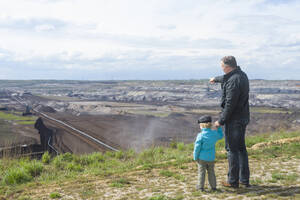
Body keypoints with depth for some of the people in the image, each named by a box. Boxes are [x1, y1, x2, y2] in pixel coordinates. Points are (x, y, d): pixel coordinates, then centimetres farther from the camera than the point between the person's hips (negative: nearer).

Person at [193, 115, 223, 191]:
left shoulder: (201, 135, -17)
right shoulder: (214, 133, -4)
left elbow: (197, 147, -15)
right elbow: (220, 136, 20)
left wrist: (195, 157, -5)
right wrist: (219, 128, 26)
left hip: (202, 157, -4)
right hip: (211, 157, 4)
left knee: (201, 172, 7)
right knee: (211, 172, 16)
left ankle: (200, 186, 11)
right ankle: (213, 186, 21)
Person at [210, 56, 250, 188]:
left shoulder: (233, 81, -22)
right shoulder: (242, 75, 9)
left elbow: (230, 104, -24)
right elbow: (226, 78, 31)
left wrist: (221, 121, -15)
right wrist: (216, 79, 50)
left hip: (233, 120, -9)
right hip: (243, 118, 10)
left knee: (232, 149, 0)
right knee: (241, 148, 16)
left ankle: (233, 181, 8)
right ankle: (244, 179, 24)